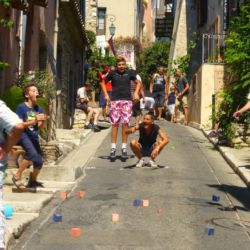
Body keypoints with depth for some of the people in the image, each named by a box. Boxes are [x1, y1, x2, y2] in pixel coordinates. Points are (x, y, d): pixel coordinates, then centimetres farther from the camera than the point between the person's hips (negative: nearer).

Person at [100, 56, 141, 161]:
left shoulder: (129, 73, 5)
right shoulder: (112, 73, 3)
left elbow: (138, 83, 19)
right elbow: (103, 83, 15)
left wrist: (136, 93, 4)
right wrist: (106, 95, 5)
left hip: (127, 101, 1)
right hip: (115, 101, -1)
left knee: (125, 124, -1)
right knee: (115, 124, -2)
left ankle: (124, 148, 6)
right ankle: (113, 148, 3)